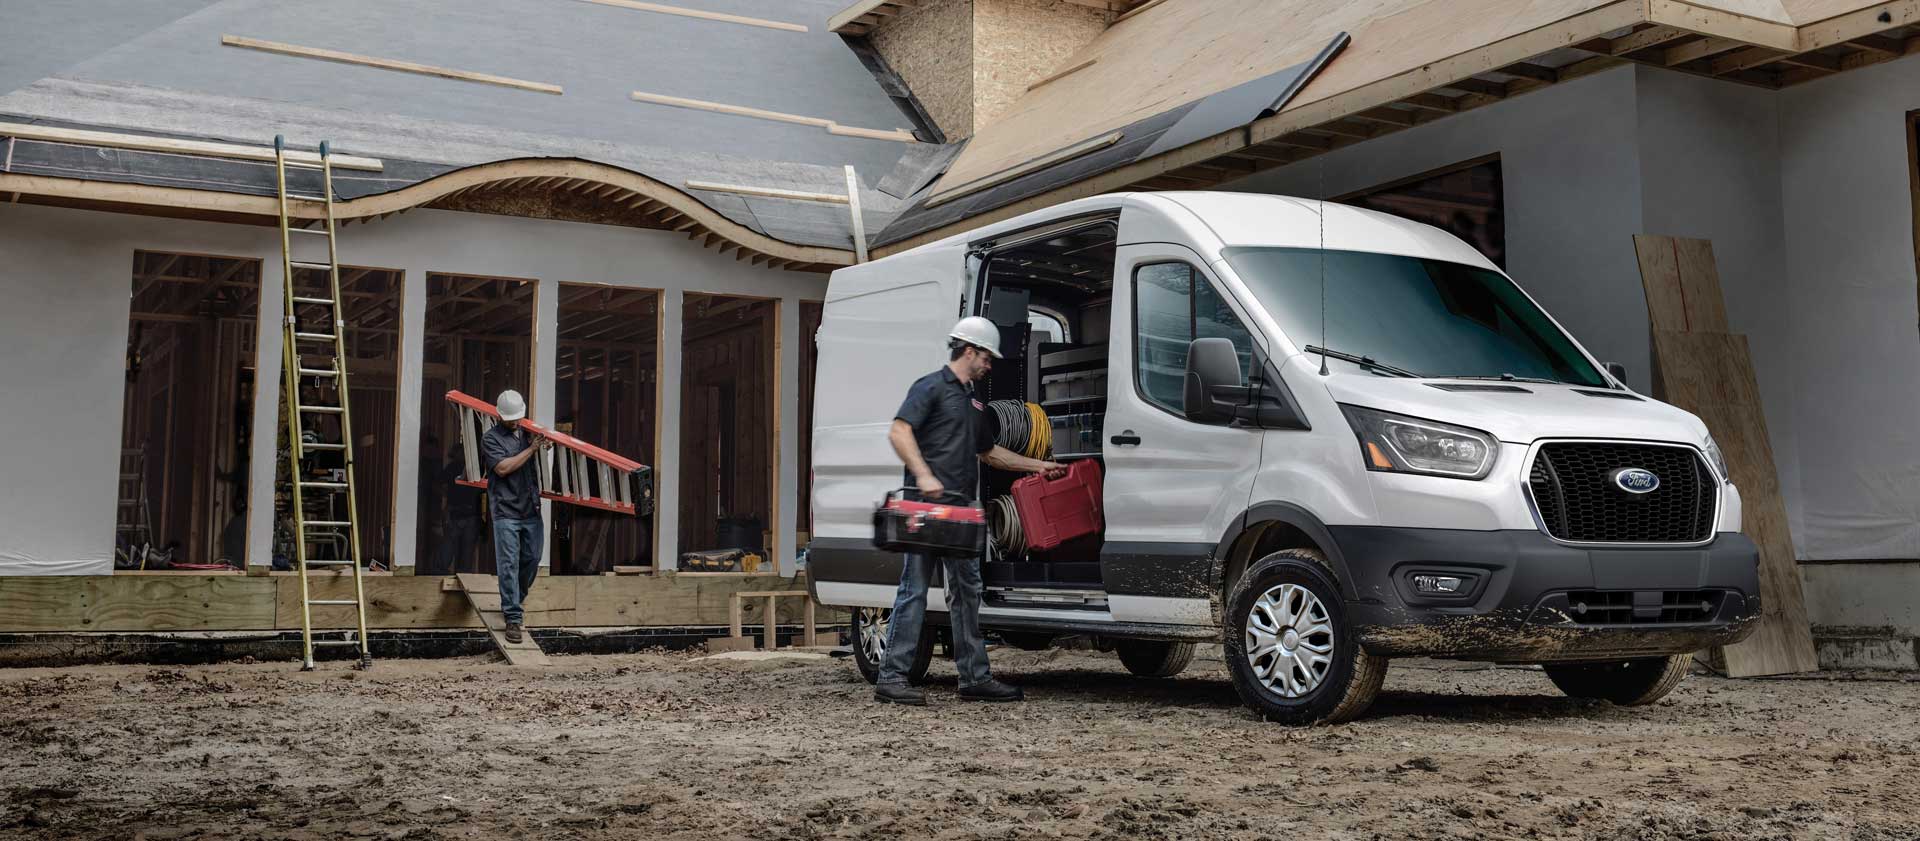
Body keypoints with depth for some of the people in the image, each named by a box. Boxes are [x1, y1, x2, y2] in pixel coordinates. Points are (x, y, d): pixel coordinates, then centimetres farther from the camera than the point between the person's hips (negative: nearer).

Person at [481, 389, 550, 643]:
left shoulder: (528, 433, 15)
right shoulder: (491, 438, -3)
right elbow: (502, 468, -16)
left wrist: (545, 446, 8)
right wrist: (531, 449, -12)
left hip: (531, 509, 6)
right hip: (506, 510, -6)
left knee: (531, 560, 11)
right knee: (508, 564, -7)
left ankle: (514, 603, 32)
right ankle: (513, 618, -6)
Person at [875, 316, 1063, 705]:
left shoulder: (973, 401, 24)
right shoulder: (931, 387, -3)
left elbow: (989, 452, 34)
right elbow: (898, 432, -16)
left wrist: (1038, 466, 31)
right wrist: (924, 475, -28)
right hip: (928, 504, -9)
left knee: (967, 592, 11)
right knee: (914, 589, -9)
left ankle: (975, 677, 17)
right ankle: (891, 678, -6)